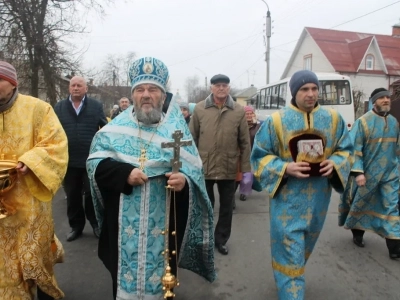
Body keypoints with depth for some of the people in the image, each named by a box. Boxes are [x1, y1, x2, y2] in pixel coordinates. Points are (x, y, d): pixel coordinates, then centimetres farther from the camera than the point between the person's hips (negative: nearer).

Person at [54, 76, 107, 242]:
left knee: (92, 194, 9)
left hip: (91, 159, -2)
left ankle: (96, 223, 26)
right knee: (72, 196, 12)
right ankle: (76, 226, 28)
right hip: (69, 160, 2)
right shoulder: (59, 107, 7)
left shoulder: (96, 106, 2)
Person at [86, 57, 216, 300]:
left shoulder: (177, 128, 0)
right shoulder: (117, 126, 3)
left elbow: (194, 173, -4)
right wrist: (124, 173, -19)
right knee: (125, 277, 16)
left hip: (163, 227, 0)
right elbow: (95, 163, -3)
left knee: (160, 279, 14)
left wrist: (184, 180, -27)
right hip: (124, 225, 1)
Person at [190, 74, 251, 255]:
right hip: (203, 168, 0)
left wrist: (246, 169, -2)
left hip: (229, 169, 1)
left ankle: (221, 240, 34)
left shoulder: (239, 111, -1)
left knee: (226, 207, 14)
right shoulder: (199, 109, -2)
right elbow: (192, 139, 0)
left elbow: (245, 143, 0)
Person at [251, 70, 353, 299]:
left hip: (319, 197, 5)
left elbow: (346, 150, 10)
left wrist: (335, 163, -13)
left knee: (305, 247, 23)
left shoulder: (334, 119, 2)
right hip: (288, 198, -4)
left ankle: (288, 278, 49)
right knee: (290, 251, -1)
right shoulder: (276, 120, -8)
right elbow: (260, 156, -5)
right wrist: (285, 168, -21)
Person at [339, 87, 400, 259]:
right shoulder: (363, 121, -12)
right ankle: (357, 234, 33)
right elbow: (354, 149, -15)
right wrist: (358, 172, -21)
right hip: (367, 173, -4)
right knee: (360, 204, 11)